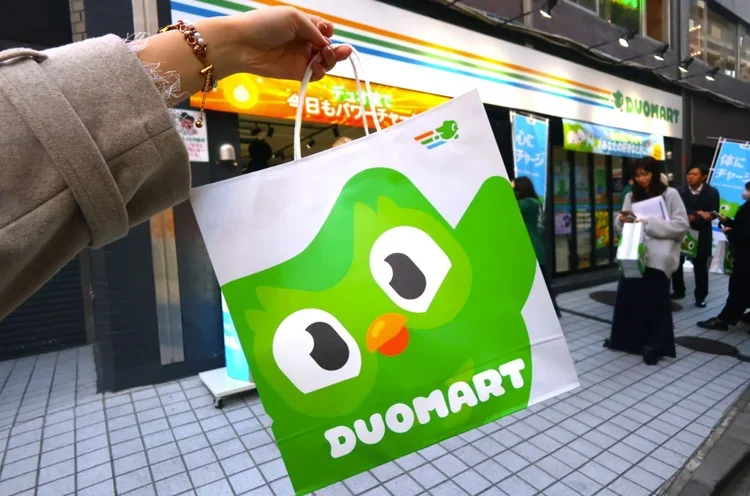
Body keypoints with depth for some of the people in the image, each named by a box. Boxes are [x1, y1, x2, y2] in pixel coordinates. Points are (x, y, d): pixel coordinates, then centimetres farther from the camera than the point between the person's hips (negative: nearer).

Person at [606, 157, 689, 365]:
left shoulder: (670, 194, 0)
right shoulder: (631, 196, 12)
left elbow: (681, 225, -7)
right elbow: (621, 228, 14)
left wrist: (649, 223, -15)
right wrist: (622, 219, -8)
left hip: (658, 258, -4)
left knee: (655, 302, 2)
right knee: (627, 298, 5)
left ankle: (654, 346, 14)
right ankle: (624, 339, 21)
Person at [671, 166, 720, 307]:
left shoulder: (712, 192, -1)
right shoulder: (680, 191, -1)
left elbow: (713, 213, -7)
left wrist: (694, 218, -22)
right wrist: (698, 213, -24)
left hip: (701, 234, -1)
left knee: (700, 266, 5)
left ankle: (700, 296, 15)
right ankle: (678, 291, 23)